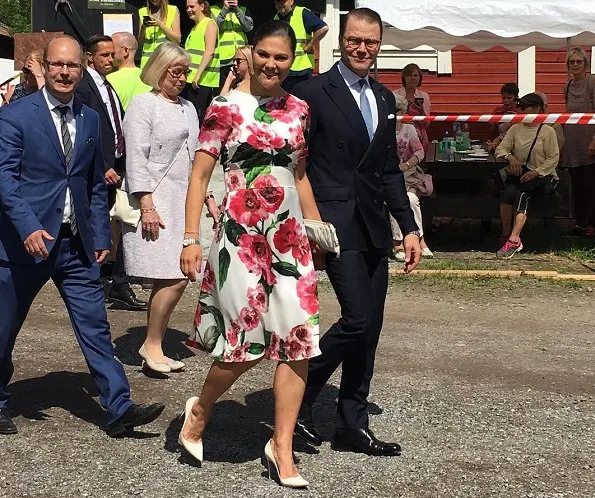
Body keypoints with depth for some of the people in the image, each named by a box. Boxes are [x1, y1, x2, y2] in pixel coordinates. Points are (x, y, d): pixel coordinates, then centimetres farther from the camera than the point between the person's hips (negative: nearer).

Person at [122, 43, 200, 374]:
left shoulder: (188, 108, 20)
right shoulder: (144, 105, -3)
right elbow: (137, 159, -10)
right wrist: (147, 206, -16)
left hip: (185, 201, 7)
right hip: (157, 202, -7)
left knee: (169, 279, 5)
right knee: (175, 278, -14)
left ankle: (155, 347, 12)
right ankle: (152, 345, 0)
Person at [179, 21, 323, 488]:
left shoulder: (298, 109, 10)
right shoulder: (226, 107, -5)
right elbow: (200, 174, -6)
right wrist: (191, 239, -10)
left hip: (289, 234, 5)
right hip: (241, 234, -5)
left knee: (298, 341, -1)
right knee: (249, 341, -2)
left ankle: (282, 446, 10)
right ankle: (201, 409, 27)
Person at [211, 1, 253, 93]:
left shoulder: (244, 10, 14)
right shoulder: (213, 10, 6)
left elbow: (249, 27, -4)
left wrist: (237, 10, -13)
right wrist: (224, 10, -16)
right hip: (222, 59, -2)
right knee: (222, 91, 1)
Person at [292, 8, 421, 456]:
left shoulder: (384, 98, 15)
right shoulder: (315, 92, -7)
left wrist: (409, 226, 12)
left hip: (374, 228, 7)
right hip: (336, 224, -7)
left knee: (369, 329, 7)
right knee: (359, 319, -15)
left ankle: (353, 424, 17)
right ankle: (299, 390, 6)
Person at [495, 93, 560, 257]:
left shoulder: (547, 131, 3)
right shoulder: (515, 129, 15)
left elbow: (554, 158, -3)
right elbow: (500, 149, 9)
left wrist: (536, 172, -17)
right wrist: (510, 157, -14)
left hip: (543, 176, -3)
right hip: (519, 173, 3)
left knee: (521, 193, -34)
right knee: (509, 192, -32)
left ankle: (512, 238, -42)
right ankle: (507, 235, -26)